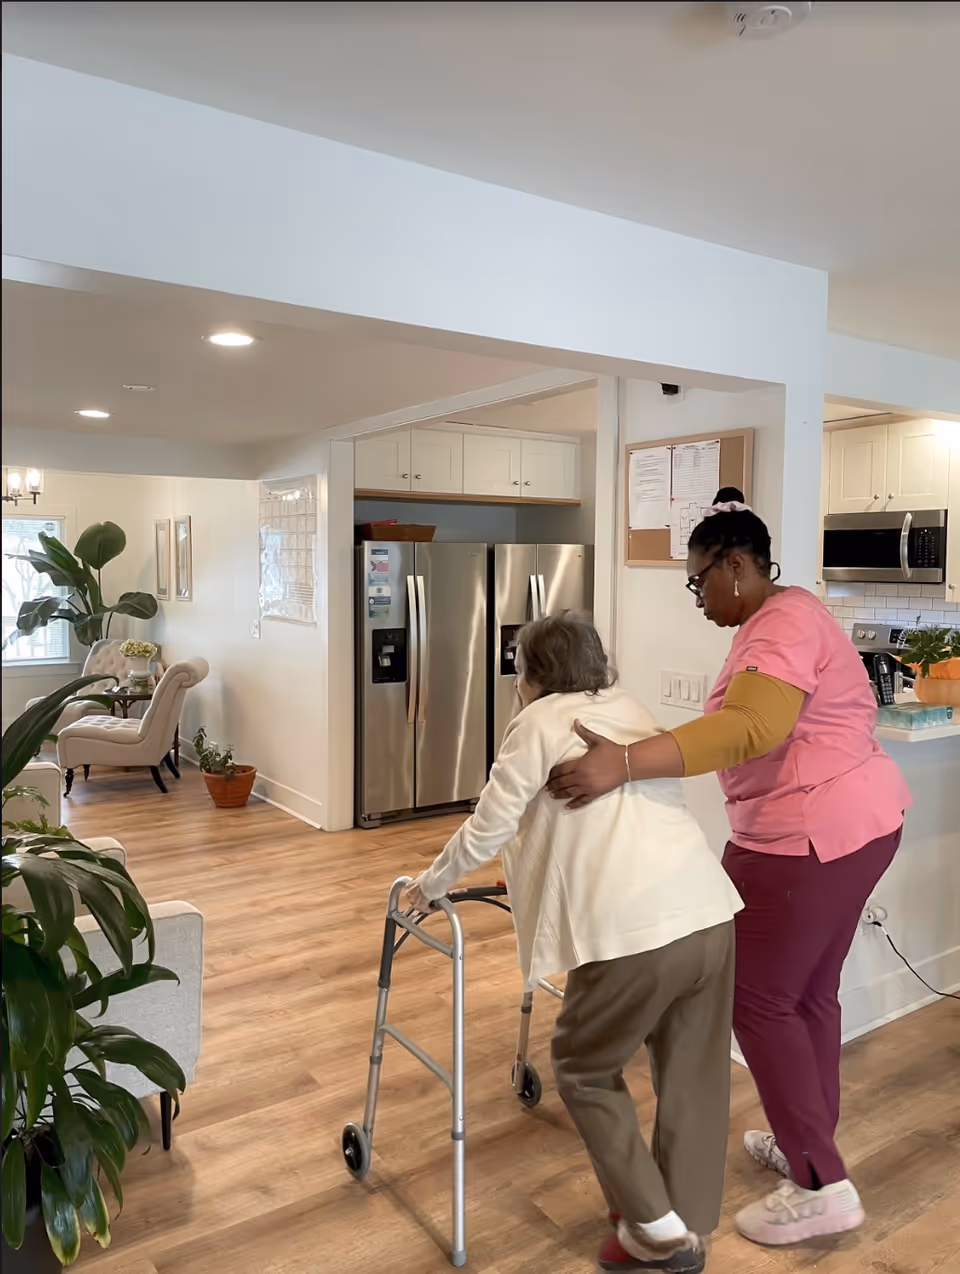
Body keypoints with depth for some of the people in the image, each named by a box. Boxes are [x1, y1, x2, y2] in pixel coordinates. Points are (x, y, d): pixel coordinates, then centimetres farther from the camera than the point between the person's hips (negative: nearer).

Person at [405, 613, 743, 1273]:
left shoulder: (538, 723, 3)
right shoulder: (632, 710, 21)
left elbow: (487, 831, 6)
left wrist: (430, 885, 23)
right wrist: (546, 856, 47)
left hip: (633, 929, -6)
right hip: (712, 912, 7)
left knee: (585, 1071, 17)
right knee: (695, 1076, 21)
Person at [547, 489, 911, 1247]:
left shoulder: (782, 625, -19)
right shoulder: (782, 618, 14)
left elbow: (748, 729, -36)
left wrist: (624, 764, -43)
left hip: (810, 837, -11)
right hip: (853, 823, 11)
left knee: (759, 999, 0)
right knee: (810, 991, 19)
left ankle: (822, 1187, 11)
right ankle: (807, 1145, 33)